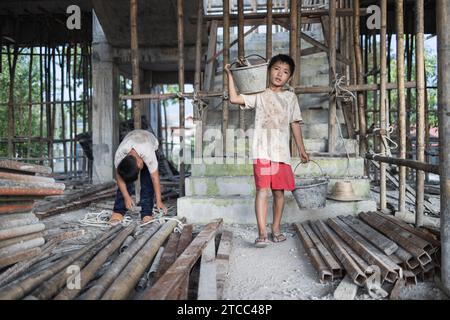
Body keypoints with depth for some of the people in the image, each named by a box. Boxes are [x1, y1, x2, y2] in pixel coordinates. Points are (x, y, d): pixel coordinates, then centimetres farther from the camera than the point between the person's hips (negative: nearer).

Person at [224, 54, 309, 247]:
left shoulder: (290, 97, 14)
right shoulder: (259, 95, 6)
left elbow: (295, 124, 17)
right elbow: (234, 98, -6)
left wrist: (301, 149, 17)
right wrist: (230, 75, -3)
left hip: (282, 152, 3)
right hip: (262, 151, -3)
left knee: (279, 191, 8)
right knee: (262, 190, -10)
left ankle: (276, 229, 21)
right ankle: (262, 233, -8)